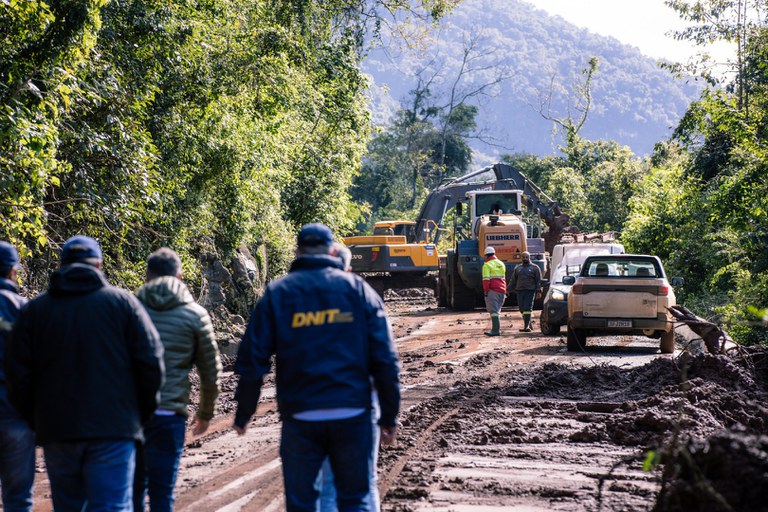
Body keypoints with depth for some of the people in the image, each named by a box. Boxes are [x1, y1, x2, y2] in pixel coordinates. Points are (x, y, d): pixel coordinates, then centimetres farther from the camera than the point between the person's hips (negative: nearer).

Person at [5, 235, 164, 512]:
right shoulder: (122, 302, 1)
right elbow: (151, 362, -4)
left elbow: (18, 377, 2)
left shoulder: (34, 310, 6)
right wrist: (141, 414, 9)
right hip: (112, 428, -2)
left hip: (56, 431, 3)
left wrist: (37, 421, 15)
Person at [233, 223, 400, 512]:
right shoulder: (358, 288, 5)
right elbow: (385, 360, 1)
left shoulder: (277, 293, 4)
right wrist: (389, 417, 7)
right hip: (352, 415, 1)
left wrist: (243, 414, 10)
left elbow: (252, 360, 0)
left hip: (300, 416, 0)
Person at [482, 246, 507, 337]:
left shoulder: (487, 265, -4)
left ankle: (496, 330, -17)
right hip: (502, 290, 6)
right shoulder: (501, 264, 17)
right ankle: (497, 329, 18)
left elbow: (486, 280, -12)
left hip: (493, 290, -6)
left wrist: (486, 291, -8)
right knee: (497, 310, 16)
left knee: (494, 310, -9)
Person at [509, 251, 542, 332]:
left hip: (530, 291, -4)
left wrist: (538, 290, -8)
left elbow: (539, 280, 1)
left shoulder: (534, 268, 5)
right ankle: (529, 325, 16)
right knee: (522, 309, 4)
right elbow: (513, 280, 18)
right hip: (520, 291, 5)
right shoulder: (517, 268, 17)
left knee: (527, 308, -12)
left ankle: (526, 326, -15)